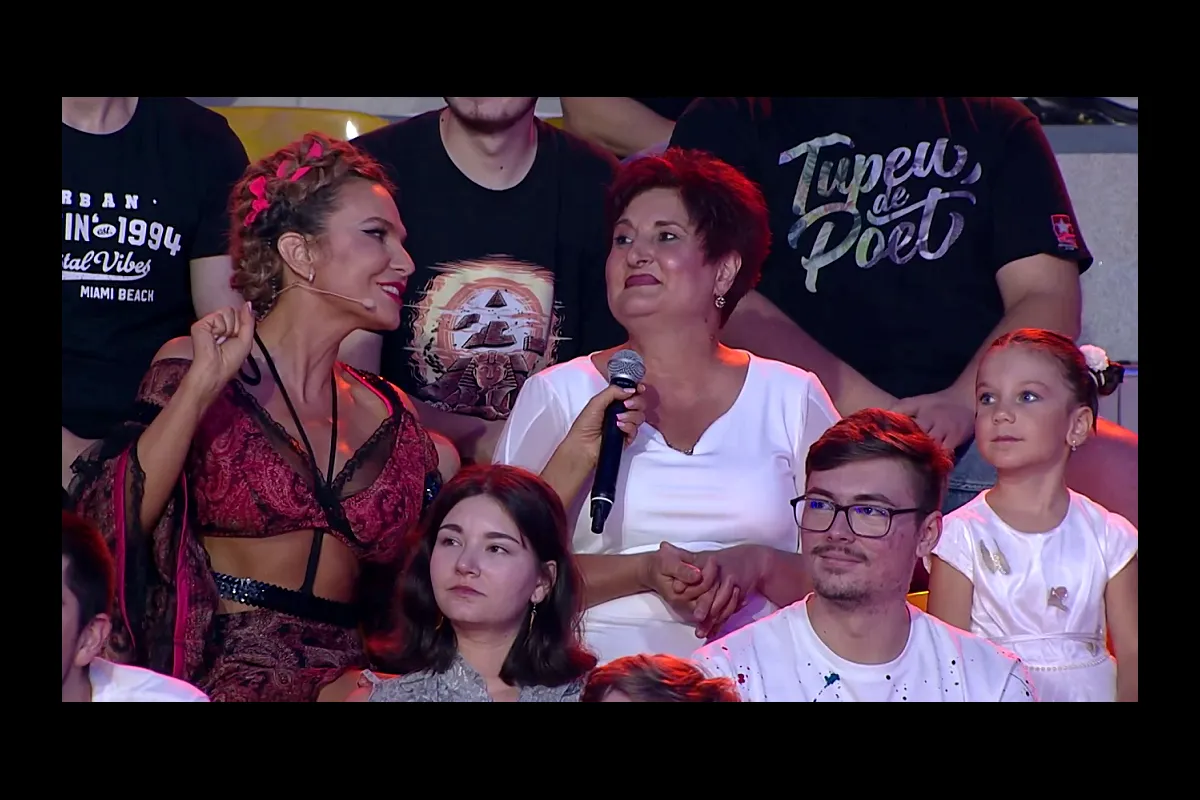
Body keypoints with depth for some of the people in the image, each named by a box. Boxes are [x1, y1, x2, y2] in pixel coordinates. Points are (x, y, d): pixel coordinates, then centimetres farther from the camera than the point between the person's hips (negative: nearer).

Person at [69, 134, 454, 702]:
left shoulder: (389, 416, 13)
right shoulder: (193, 369, 2)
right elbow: (116, 526, -11)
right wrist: (199, 389, -16)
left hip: (343, 677, 5)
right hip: (218, 670, -5)